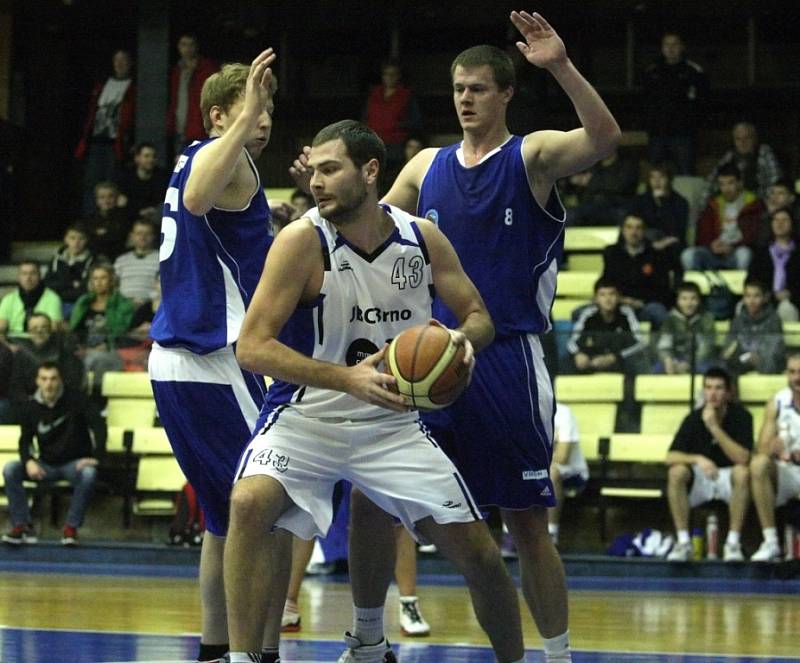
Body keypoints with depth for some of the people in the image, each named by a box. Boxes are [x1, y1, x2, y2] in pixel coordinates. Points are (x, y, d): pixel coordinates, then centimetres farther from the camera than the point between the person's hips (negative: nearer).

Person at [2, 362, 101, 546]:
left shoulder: (74, 400, -8)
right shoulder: (30, 408, 1)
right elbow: (25, 441, 6)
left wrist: (94, 457, -18)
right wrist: (29, 461, -15)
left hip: (74, 463, -3)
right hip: (47, 465, 3)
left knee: (88, 474, -38)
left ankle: (71, 527, -27)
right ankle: (22, 525, -18)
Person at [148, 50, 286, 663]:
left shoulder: (198, 157, 19)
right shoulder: (224, 159, -10)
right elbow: (198, 198, -35)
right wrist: (245, 114, -32)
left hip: (176, 359, 10)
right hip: (213, 362, -10)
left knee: (228, 517, 17)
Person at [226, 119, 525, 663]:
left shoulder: (423, 238, -5)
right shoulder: (303, 241, -16)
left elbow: (477, 314, 6)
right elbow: (252, 347, -20)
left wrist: (464, 338, -20)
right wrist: (347, 379, -31)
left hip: (393, 422, 3)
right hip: (307, 415, -3)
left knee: (480, 555, 0)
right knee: (250, 503, -32)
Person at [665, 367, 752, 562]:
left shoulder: (740, 416, -12)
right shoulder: (694, 419, -8)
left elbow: (742, 458, -25)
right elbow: (671, 457, -14)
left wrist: (714, 427, -30)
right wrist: (698, 459, -33)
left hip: (728, 479, -1)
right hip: (699, 480, 1)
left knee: (742, 472, -35)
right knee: (676, 471, -29)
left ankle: (733, 543, -29)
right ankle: (683, 542, -26)